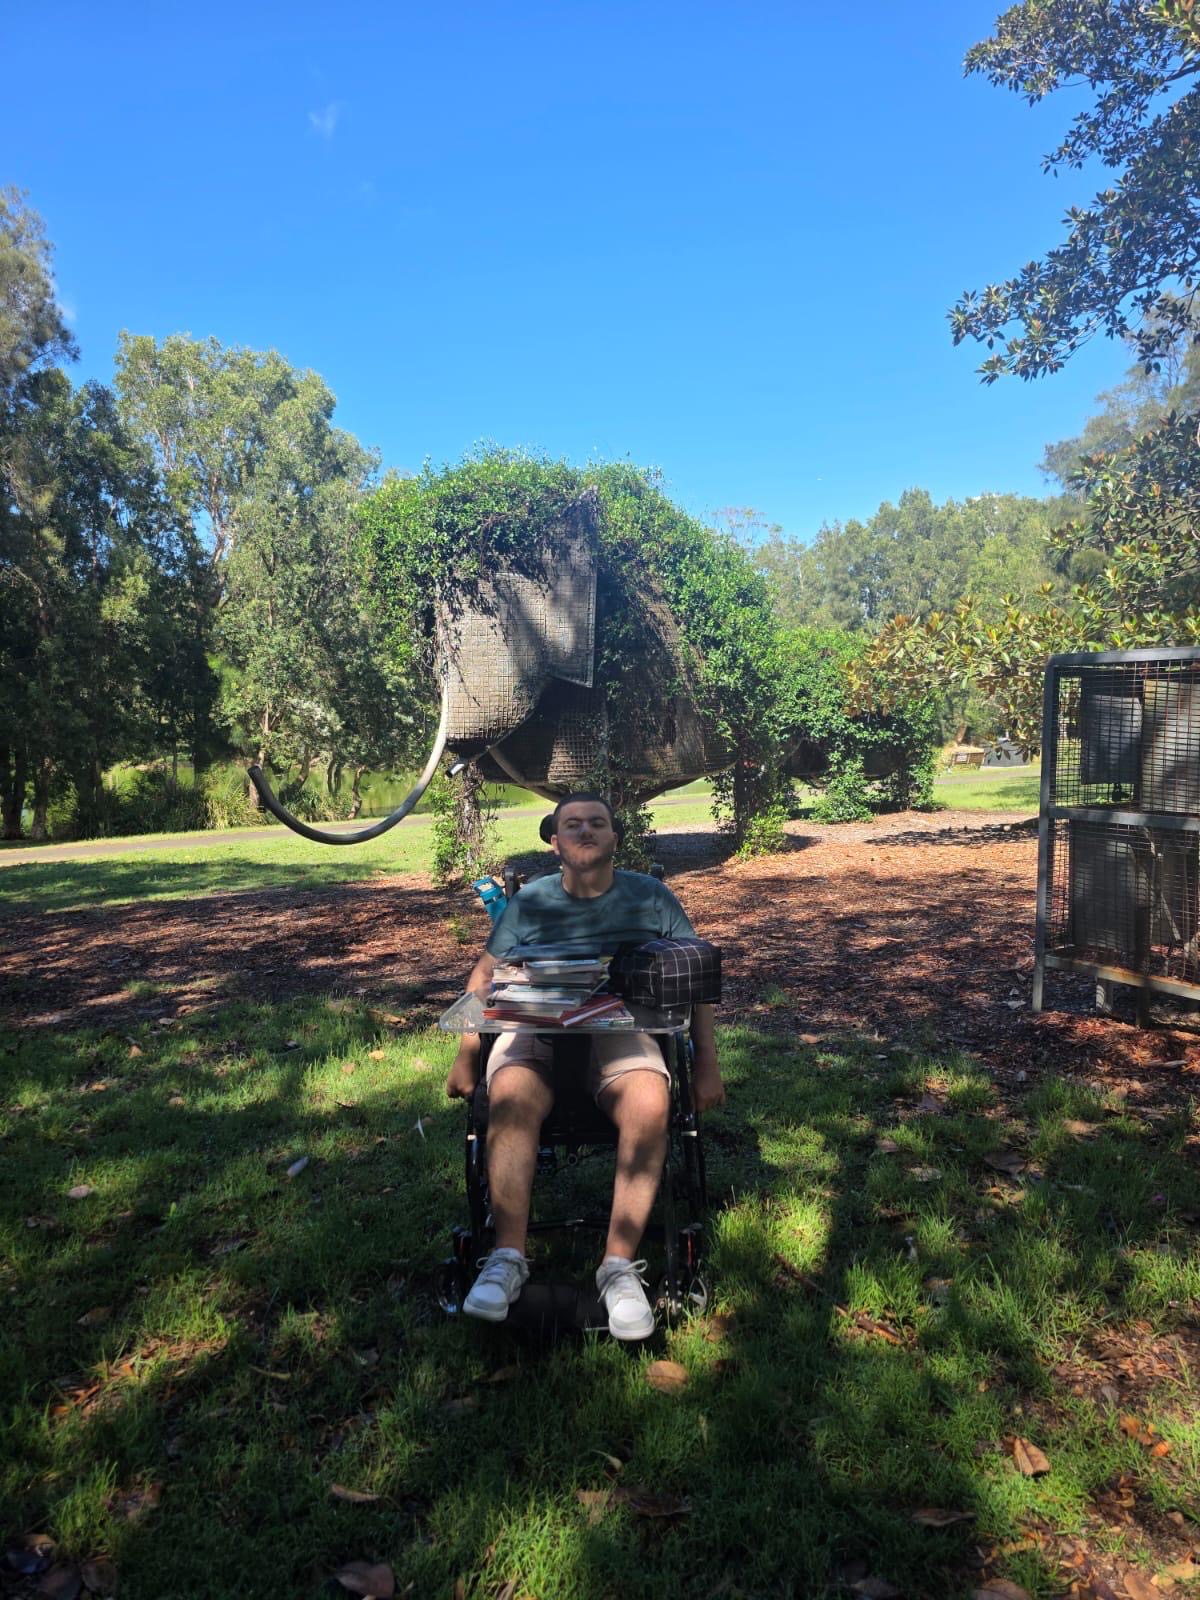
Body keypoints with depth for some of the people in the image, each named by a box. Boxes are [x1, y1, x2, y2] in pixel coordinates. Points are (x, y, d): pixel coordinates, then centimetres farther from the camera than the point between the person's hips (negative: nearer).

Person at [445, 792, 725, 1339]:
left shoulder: (650, 897, 12)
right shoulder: (529, 901, 14)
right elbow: (485, 973, 17)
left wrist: (707, 1064, 6)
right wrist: (466, 1055, 7)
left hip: (621, 1031, 0)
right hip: (535, 1029, 1)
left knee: (650, 1108, -33)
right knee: (511, 1100, -33)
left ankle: (619, 1263, -20)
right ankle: (508, 1258, -23)